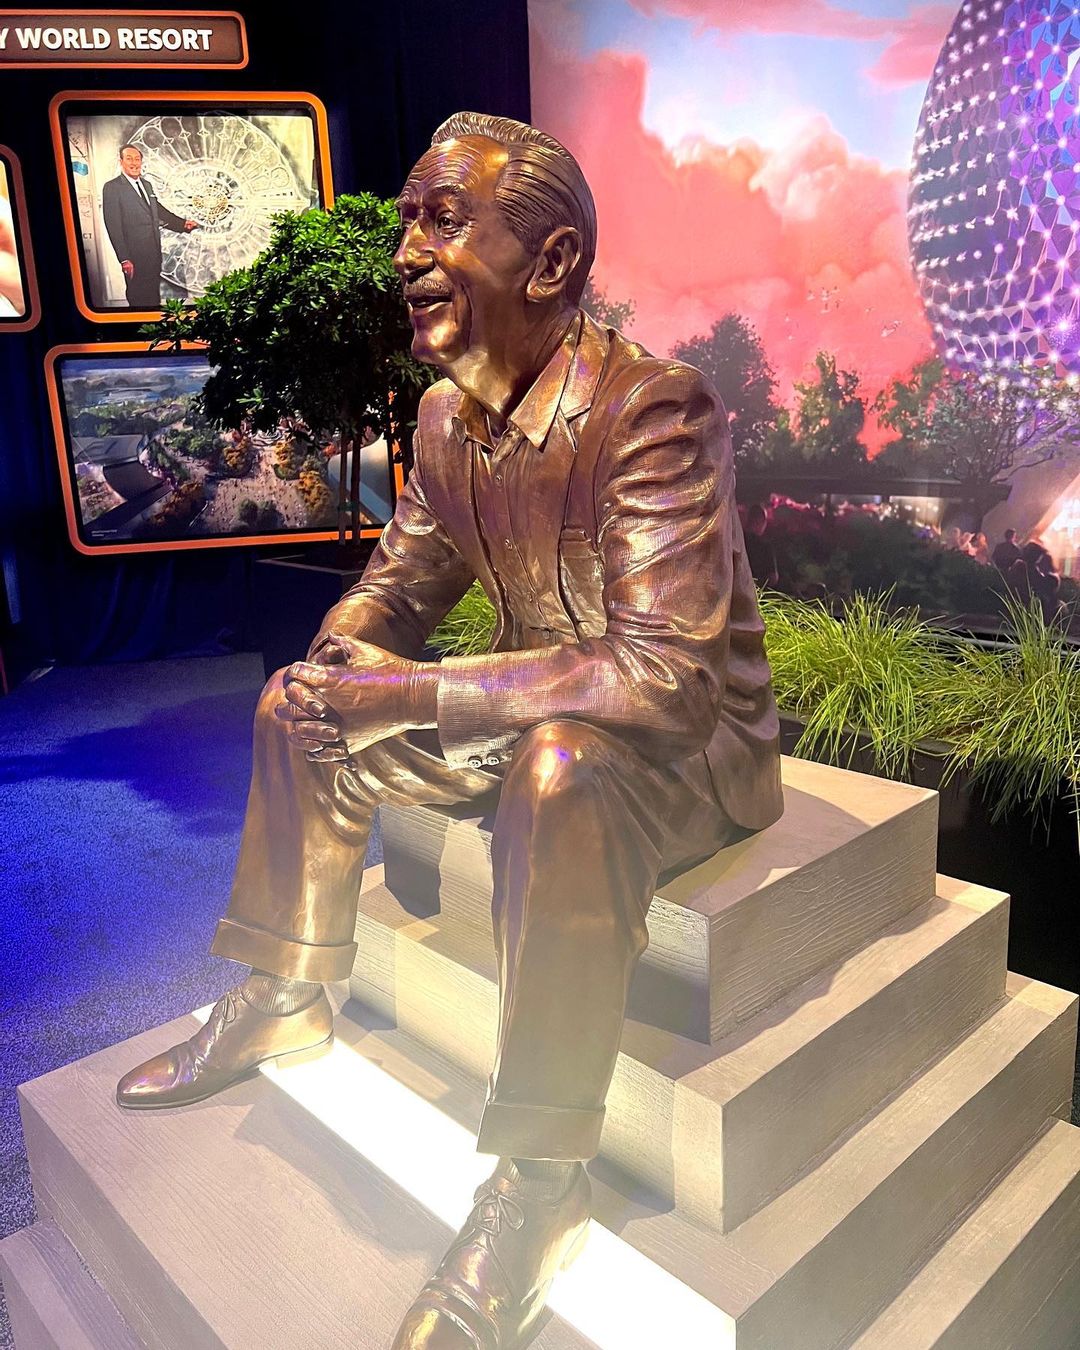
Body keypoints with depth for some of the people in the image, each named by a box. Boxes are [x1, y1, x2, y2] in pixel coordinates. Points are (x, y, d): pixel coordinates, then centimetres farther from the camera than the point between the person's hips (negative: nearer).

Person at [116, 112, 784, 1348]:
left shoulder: (654, 409, -26)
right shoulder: (446, 415, -1)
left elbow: (666, 677, -33)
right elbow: (400, 578, 12)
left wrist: (410, 695, -31)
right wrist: (342, 652, -11)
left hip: (696, 740, -7)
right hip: (534, 717, 8)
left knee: (563, 769, -41)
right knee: (299, 711, 8)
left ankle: (539, 1179, -22)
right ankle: (288, 998, 20)